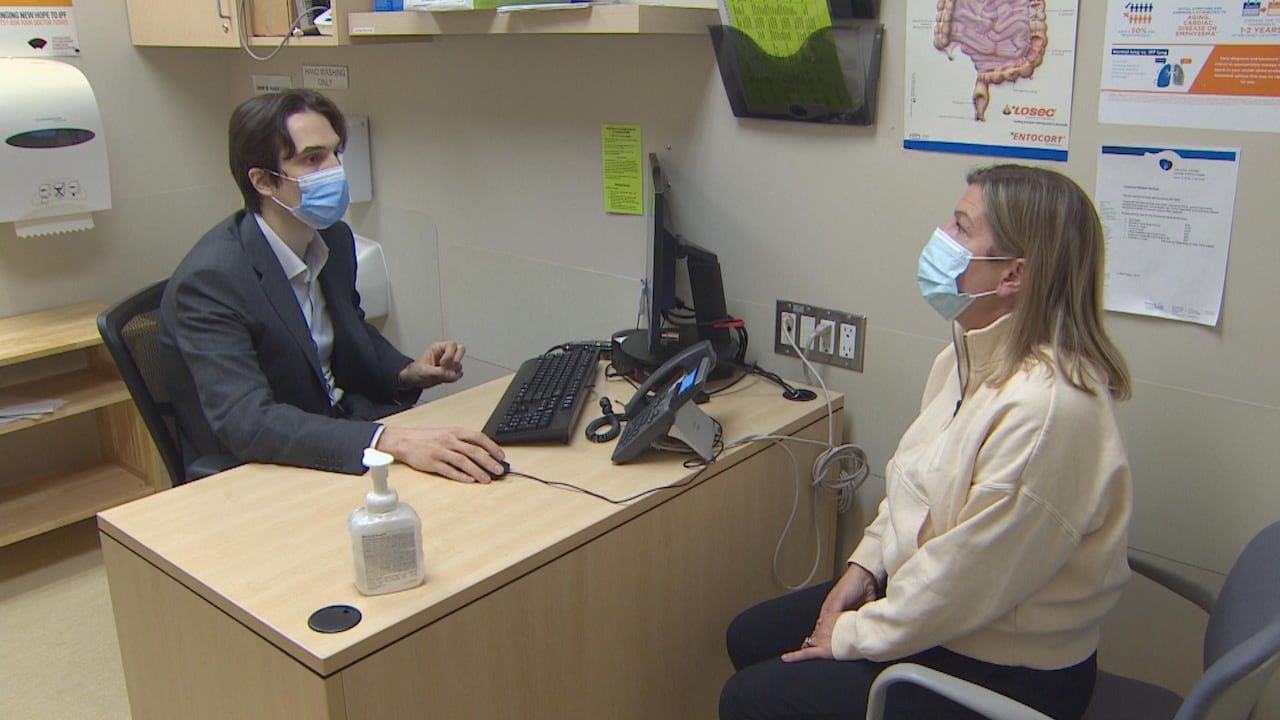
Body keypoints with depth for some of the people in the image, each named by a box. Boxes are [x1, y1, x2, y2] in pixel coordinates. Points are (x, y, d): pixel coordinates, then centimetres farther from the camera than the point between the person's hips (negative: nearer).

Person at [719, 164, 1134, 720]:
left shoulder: (1045, 408, -32)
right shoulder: (971, 354, -1)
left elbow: (970, 576, -28)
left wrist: (856, 635, -16)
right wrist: (866, 564, 3)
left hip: (1003, 674, -9)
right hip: (924, 595, 9)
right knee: (749, 637, 15)